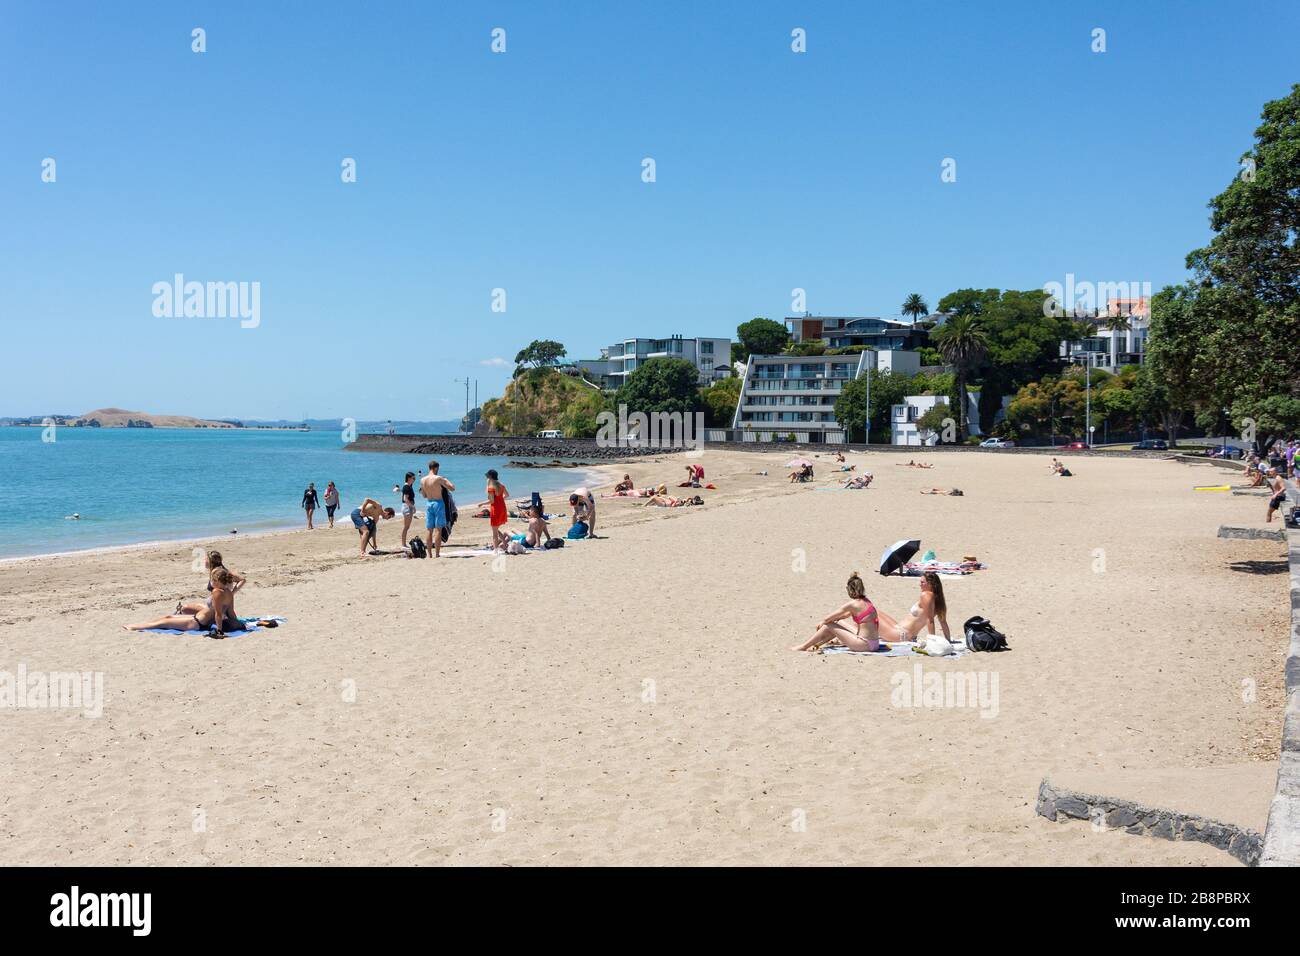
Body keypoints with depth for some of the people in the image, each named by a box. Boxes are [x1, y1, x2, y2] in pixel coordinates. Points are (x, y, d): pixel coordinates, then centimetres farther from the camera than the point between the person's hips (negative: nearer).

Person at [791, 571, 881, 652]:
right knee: (837, 624, 22)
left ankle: (803, 646, 10)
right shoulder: (866, 602, 11)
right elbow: (845, 615, 24)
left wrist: (822, 623, 14)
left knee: (828, 626, 0)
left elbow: (827, 619, -9)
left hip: (864, 645, -8)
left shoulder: (852, 604, -14)